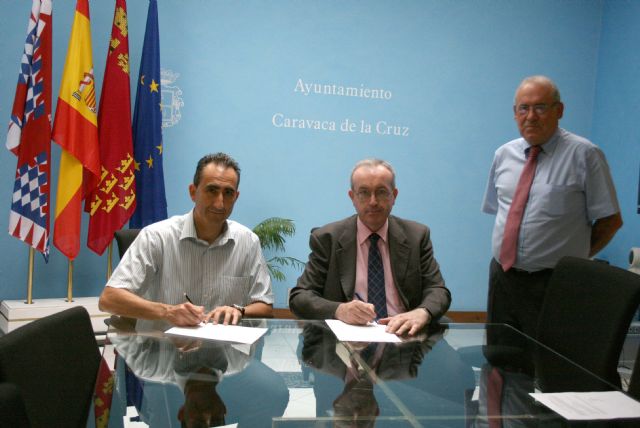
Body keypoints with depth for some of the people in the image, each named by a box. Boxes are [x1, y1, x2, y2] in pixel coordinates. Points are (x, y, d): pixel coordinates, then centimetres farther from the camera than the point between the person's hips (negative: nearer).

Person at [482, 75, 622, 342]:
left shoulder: (584, 155, -8)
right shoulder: (503, 155, 9)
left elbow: (611, 220, -4)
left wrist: (575, 259, 2)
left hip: (553, 283, -5)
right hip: (502, 277, 5)